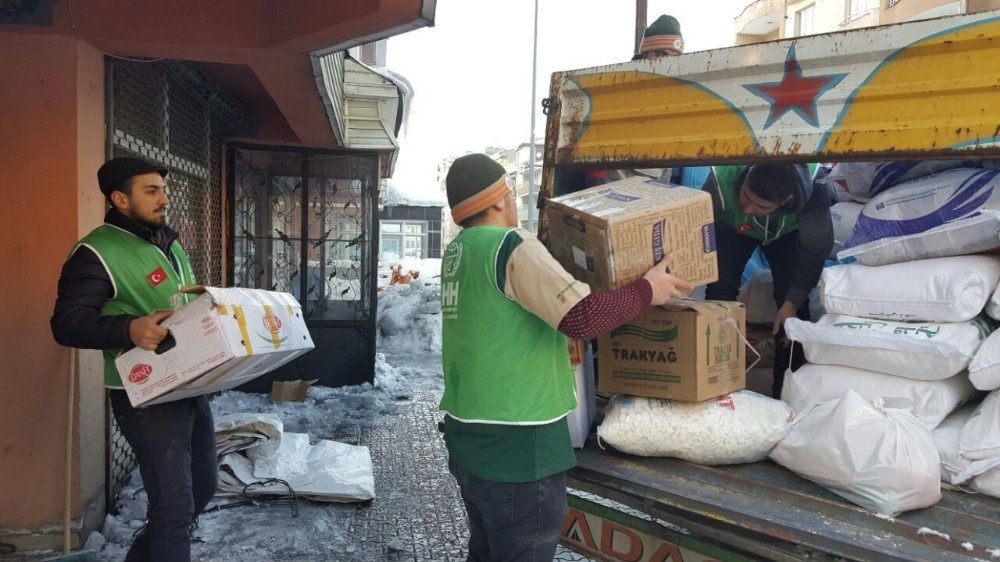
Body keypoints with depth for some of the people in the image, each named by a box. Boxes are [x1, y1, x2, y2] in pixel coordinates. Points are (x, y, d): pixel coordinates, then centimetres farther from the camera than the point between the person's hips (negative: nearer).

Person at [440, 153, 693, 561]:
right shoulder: (512, 247, -16)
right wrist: (646, 290, -10)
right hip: (514, 447, -8)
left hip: (467, 436, 9)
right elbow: (582, 317, -24)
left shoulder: (457, 252, 10)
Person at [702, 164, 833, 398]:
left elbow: (813, 252, -23)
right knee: (719, 291, -15)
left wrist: (792, 303, -26)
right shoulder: (722, 178, -44)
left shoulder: (813, 195, -40)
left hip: (786, 231, 0)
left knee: (792, 299, -11)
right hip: (733, 228, 0)